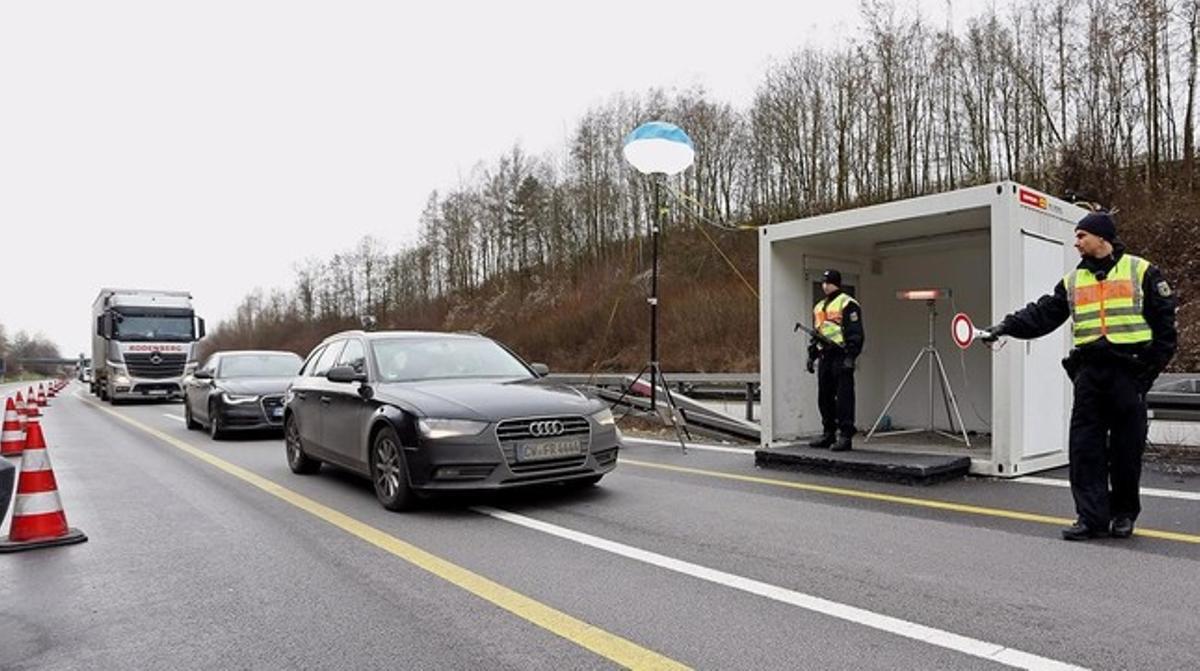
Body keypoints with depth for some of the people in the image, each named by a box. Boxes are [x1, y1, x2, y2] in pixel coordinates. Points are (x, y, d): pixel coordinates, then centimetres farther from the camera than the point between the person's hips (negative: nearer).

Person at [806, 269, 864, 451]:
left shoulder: (847, 304, -5)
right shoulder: (819, 307, 21)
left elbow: (855, 333, -12)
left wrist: (850, 356, -19)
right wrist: (811, 356, 20)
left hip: (841, 356, -8)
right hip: (825, 357, 8)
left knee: (843, 397, -7)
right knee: (824, 397, 10)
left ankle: (845, 436, -4)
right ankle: (829, 434, 20)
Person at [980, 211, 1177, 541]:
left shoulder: (1141, 271, 3)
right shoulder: (1072, 281, 13)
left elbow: (1165, 321, 2)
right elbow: (1041, 315, 5)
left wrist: (1154, 363, -4)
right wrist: (1005, 327, -9)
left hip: (1129, 371, -3)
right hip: (1089, 371, 3)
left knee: (1127, 448, 5)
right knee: (1084, 448, -2)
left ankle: (1124, 513, 22)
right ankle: (1092, 517, 4)